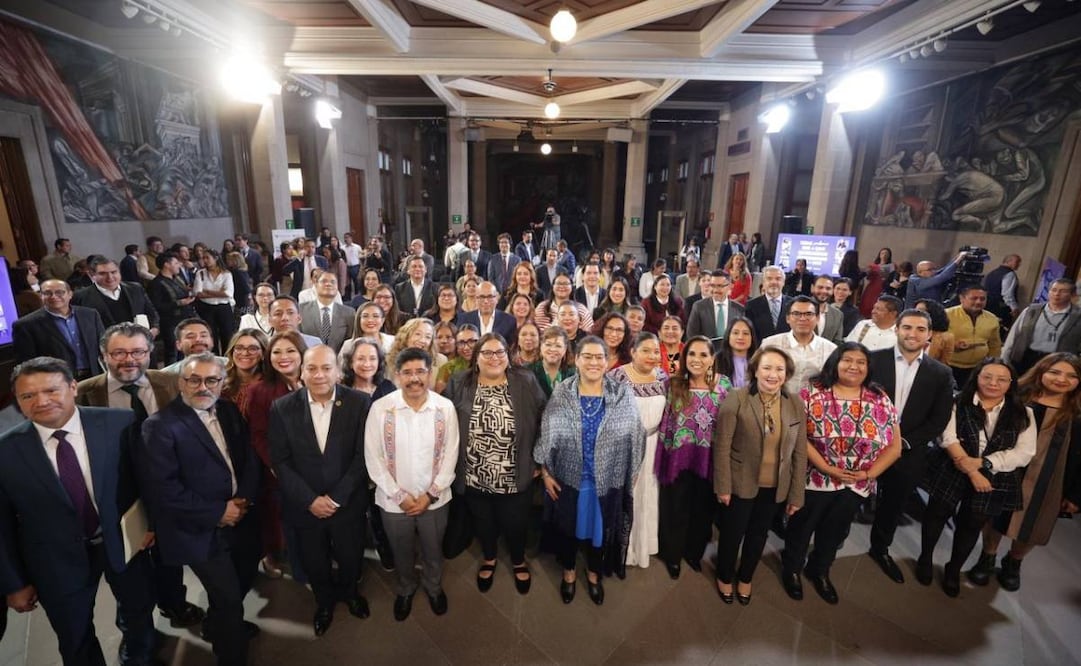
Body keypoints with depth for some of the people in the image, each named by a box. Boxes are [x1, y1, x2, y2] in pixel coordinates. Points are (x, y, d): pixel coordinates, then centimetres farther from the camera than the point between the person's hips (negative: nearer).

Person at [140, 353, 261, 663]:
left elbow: (250, 458, 5)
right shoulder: (160, 426, -17)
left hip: (240, 520, 6)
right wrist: (218, 512, -19)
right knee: (228, 598, 4)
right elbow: (163, 488, -22)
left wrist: (245, 498, -11)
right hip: (202, 531, -6)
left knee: (243, 583, 24)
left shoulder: (230, 411, 2)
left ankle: (221, 625, 53)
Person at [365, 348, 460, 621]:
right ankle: (405, 589, 53)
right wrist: (400, 496, -13)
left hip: (435, 499, 1)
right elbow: (373, 458, -11)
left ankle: (434, 586, 53)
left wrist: (431, 494, -10)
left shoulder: (445, 407, -12)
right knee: (401, 553, 23)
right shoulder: (380, 408, -14)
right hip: (394, 500, 0)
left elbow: (450, 454, -7)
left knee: (433, 550, 22)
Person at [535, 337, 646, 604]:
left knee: (600, 528, 20)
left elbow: (635, 437, -3)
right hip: (567, 477, 0)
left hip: (607, 480, 0)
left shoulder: (623, 395, -9)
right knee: (568, 527, 19)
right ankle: (569, 572, 47)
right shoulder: (561, 394, -9)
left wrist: (632, 474, -1)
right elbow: (546, 436, -5)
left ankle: (594, 573, 48)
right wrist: (545, 472, -4)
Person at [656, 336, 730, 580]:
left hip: (709, 459, 2)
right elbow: (664, 421, -3)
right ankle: (673, 555, 35)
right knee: (676, 509, 12)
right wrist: (664, 455, -5)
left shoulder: (723, 384, -3)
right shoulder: (673, 383, -7)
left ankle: (694, 552, 42)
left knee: (703, 508, 18)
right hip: (678, 458, -1)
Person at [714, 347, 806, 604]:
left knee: (758, 535, 23)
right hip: (741, 484, -3)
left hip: (776, 487, 4)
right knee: (731, 534, 16)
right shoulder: (736, 399, -17)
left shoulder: (796, 405, -5)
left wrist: (796, 494, 1)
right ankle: (725, 578, 43)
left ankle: (745, 578, 49)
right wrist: (723, 486, -14)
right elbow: (722, 446, -15)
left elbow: (800, 453, 0)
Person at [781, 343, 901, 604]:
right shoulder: (813, 393, -14)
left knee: (835, 531, 23)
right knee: (801, 527, 16)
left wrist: (869, 473, -11)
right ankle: (792, 569, 42)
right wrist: (826, 468, -21)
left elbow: (894, 447, 0)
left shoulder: (880, 400, -4)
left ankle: (819, 571, 49)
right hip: (815, 479, -3)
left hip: (856, 485, 4)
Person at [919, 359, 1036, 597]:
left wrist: (982, 463, -18)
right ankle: (925, 559, 33)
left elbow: (1025, 453, -6)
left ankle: (954, 570, 35)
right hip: (951, 473, -2)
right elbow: (948, 438, -14)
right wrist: (971, 471, -20)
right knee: (937, 514, 10)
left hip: (994, 480, 2)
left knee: (972, 525, 14)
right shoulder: (957, 403, -5)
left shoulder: (1023, 414, 2)